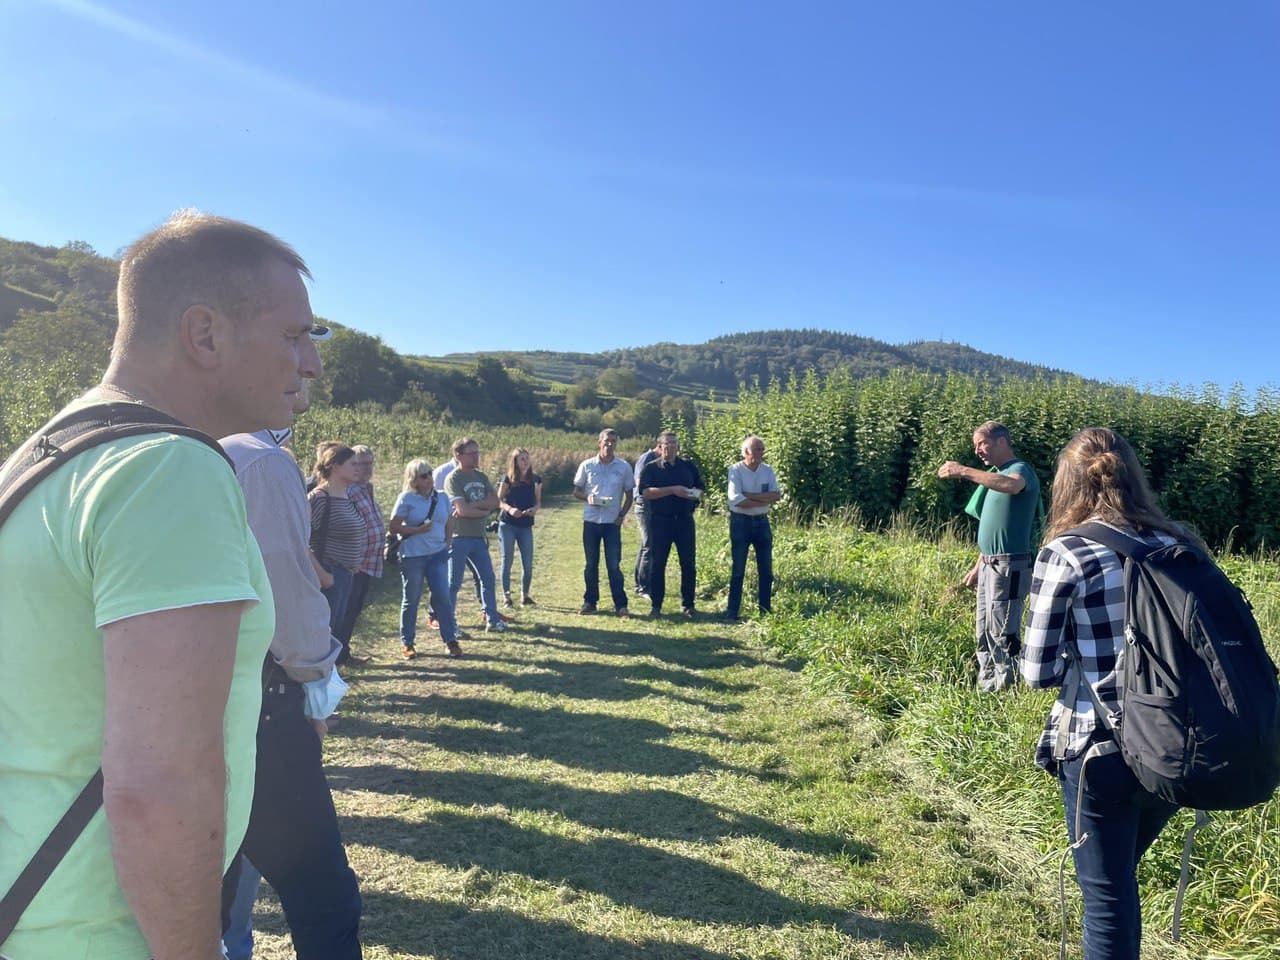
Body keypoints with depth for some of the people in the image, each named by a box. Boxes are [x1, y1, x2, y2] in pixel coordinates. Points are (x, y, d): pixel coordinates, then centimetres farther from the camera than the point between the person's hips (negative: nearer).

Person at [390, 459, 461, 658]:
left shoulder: (441, 497, 7)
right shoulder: (406, 498, -6)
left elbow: (449, 522, 20)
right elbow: (394, 527, -8)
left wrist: (448, 542, 7)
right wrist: (418, 530, -18)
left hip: (437, 554, 3)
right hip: (412, 556, -3)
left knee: (443, 596, -1)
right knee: (410, 600, 7)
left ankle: (450, 640, 8)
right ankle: (406, 643, 20)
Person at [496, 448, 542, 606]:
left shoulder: (536, 480, 4)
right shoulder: (508, 479, -3)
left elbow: (538, 502, 11)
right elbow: (498, 501, -1)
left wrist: (535, 509, -11)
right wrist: (509, 509, -19)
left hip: (526, 526, 2)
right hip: (507, 524, -2)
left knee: (528, 564, 0)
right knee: (507, 561, 2)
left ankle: (525, 595, 18)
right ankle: (506, 596, 13)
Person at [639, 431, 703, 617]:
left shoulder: (688, 466, 13)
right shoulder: (651, 468, 3)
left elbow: (700, 488, 18)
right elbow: (646, 492, -11)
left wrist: (694, 493, -7)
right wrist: (673, 490, -17)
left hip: (685, 520, 2)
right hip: (660, 520, -2)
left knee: (689, 563, 2)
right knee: (657, 563, 2)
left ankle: (687, 604, 13)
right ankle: (655, 605, 11)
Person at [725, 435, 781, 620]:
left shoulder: (767, 470, 6)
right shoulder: (736, 470, -8)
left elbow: (776, 496, -6)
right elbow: (736, 499, -20)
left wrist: (750, 495, -16)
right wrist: (764, 500, -13)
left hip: (761, 522, 5)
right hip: (740, 522, -4)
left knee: (766, 569, 8)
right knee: (738, 569, 1)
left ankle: (766, 610, 19)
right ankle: (732, 611, 10)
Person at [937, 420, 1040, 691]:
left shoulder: (1020, 469, -10)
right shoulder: (995, 475, 17)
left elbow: (1012, 485, -38)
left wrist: (963, 471, -39)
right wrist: (978, 566, 22)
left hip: (1009, 567, -10)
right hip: (990, 565, 10)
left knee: (1003, 634, -5)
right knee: (983, 632, 15)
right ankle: (987, 685, 25)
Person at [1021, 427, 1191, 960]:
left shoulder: (1064, 553, -14)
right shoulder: (1178, 542, 0)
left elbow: (1038, 671, -13)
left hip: (1100, 748, -5)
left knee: (1107, 892, 12)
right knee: (1121, 872, 27)